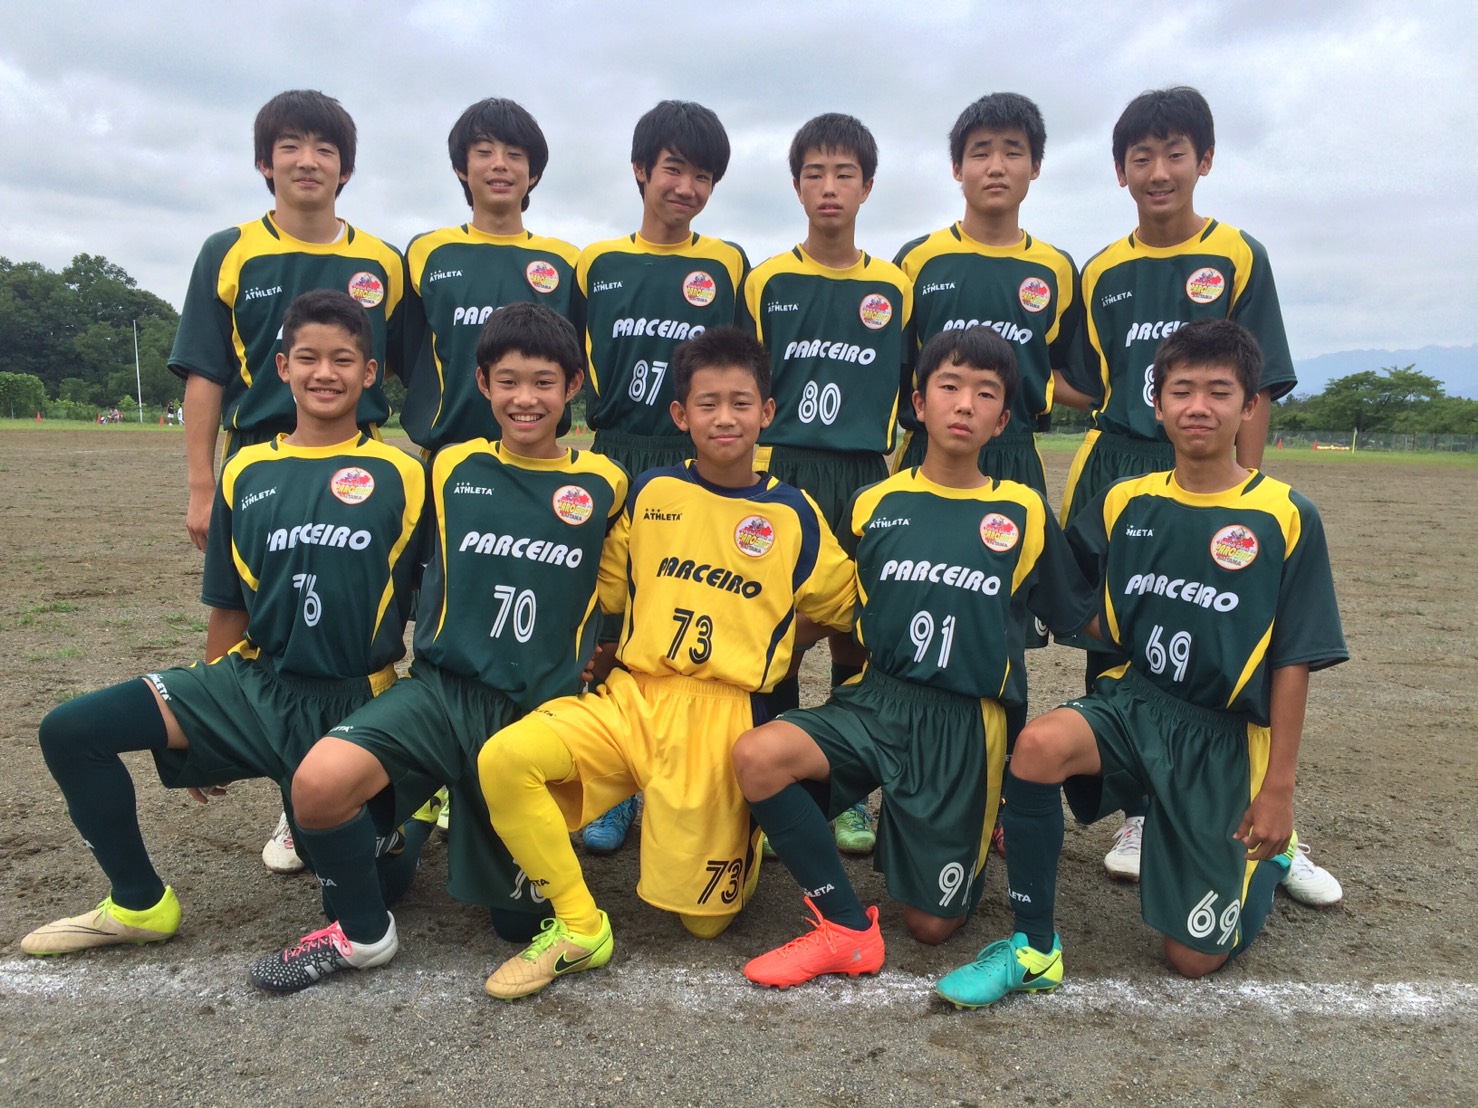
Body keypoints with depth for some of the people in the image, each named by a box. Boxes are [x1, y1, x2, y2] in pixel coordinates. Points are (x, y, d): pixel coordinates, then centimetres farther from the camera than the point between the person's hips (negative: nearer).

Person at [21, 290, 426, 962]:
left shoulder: (401, 476, -4)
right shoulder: (247, 472, 6)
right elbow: (230, 607, 12)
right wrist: (205, 729, 15)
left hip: (350, 702, -4)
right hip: (252, 680, 4)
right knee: (70, 731, -7)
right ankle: (140, 905, 11)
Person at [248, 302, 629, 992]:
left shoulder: (603, 484, 4)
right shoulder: (454, 468, 8)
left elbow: (611, 592, 14)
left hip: (539, 712, 0)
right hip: (443, 687, 1)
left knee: (520, 917, 1)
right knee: (318, 782, -28)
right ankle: (361, 933, 1)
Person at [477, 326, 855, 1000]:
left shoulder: (794, 515, 3)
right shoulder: (649, 492, 8)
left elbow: (843, 609, 13)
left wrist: (770, 644, 5)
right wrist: (608, 651, 9)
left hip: (724, 713, -2)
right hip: (630, 695, 2)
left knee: (704, 918, 0)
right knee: (505, 759, -24)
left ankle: (751, 826, 33)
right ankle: (578, 927, -7)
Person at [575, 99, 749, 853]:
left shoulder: (728, 266, 6)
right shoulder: (596, 263, 9)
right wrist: (597, 418, 5)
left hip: (697, 467, -1)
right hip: (613, 462, 2)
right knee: (608, 621, 3)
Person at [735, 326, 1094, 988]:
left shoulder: (1023, 513, 1)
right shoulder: (874, 505, 5)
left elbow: (1078, 618, 13)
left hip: (965, 722, -1)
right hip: (875, 701, 1)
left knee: (931, 924, 3)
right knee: (756, 756, -29)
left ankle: (982, 822, 35)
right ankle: (846, 928, -10)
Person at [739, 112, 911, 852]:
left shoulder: (894, 289, 9)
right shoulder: (766, 283, 6)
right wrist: (755, 475, -2)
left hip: (865, 483, 1)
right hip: (779, 476, -1)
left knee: (855, 633, 5)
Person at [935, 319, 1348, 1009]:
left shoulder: (1286, 519, -8)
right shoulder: (1123, 503, 0)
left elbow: (1293, 662, -6)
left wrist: (1278, 788, -6)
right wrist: (1140, 649, -3)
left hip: (1227, 736, -2)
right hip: (1133, 702, 2)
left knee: (1194, 959, 3)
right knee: (1040, 744, -34)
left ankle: (1268, 854, 35)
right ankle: (1034, 951, -16)